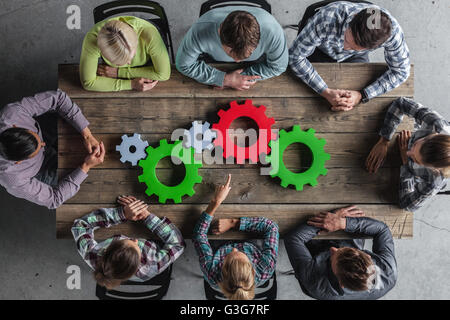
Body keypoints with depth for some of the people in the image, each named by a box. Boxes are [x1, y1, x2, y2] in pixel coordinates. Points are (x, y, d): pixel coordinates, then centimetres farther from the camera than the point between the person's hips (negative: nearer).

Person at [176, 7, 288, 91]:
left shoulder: (272, 32, -39)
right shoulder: (200, 31, -41)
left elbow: (277, 66, -20)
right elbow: (184, 65, -23)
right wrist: (225, 79, -31)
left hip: (253, 69, 0)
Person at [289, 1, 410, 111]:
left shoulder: (392, 31, -38)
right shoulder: (327, 19, -46)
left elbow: (401, 71, -21)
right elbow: (295, 55, -34)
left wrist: (362, 95, -33)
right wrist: (326, 92, -38)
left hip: (356, 57, 1)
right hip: (318, 49, -1)